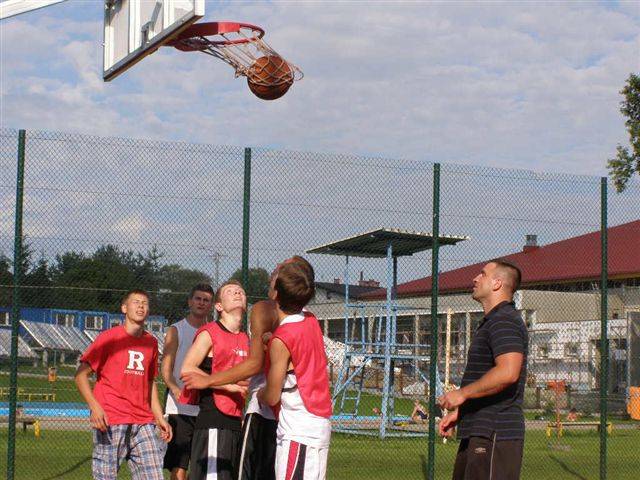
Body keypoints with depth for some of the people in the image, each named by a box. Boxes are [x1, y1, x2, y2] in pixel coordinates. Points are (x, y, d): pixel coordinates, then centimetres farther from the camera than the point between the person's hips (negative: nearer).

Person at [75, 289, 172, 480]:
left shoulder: (151, 342, 15)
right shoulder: (109, 337, -1)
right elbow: (81, 374, -3)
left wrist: (160, 418, 18)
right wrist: (95, 407, -16)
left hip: (143, 423, 5)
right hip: (110, 423, -5)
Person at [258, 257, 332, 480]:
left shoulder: (281, 340, -18)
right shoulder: (311, 321, 4)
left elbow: (272, 397, -9)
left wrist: (259, 393, 12)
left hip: (298, 430, -9)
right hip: (320, 425, 9)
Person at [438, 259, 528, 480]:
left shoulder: (504, 321, -14)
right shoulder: (491, 322, 21)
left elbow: (507, 373, -29)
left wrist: (462, 394, -20)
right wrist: (458, 412, 23)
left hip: (496, 435, -11)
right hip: (477, 435, 11)